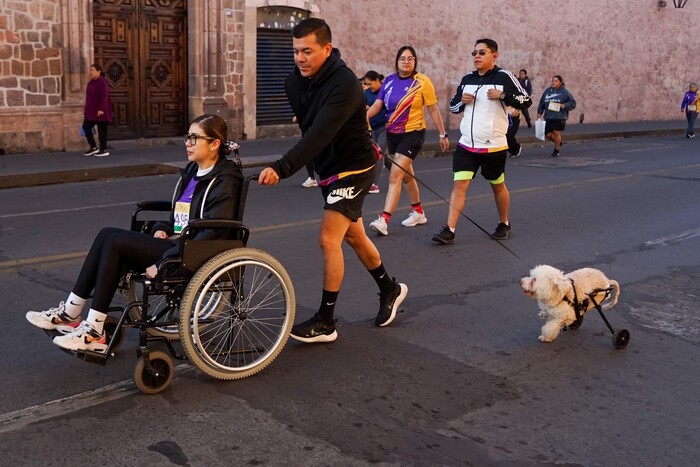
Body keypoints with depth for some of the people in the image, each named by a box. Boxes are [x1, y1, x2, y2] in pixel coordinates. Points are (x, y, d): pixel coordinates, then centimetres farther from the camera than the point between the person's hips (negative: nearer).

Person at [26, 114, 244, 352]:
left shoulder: (224, 180, -12)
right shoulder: (192, 171, 16)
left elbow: (213, 234, -21)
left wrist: (164, 262, -22)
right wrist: (162, 228, 3)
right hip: (175, 243, 9)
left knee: (116, 242, -18)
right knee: (108, 234, -6)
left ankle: (94, 332, -13)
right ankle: (70, 313, -4)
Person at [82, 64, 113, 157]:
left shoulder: (102, 82, -14)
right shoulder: (91, 82, 14)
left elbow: (104, 97, -21)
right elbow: (89, 97, 18)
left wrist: (101, 109, -26)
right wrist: (87, 110, 17)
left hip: (100, 110, -9)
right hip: (92, 110, 9)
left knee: (101, 129, -3)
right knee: (86, 126, 4)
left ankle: (104, 150, 4)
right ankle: (93, 147, 12)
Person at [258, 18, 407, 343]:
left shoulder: (344, 83, -28)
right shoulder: (295, 82, -6)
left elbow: (320, 134, -40)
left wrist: (282, 168, -50)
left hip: (353, 169, -8)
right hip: (327, 169, 8)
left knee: (328, 239, -14)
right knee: (353, 236, 19)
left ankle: (325, 322, -2)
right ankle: (390, 290, 41)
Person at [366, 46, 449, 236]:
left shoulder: (422, 82, -9)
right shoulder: (389, 81, 2)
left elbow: (433, 109, -3)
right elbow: (377, 104, -4)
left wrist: (443, 134, -1)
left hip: (412, 133, -6)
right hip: (392, 134, 6)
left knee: (395, 176, -16)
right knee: (406, 175, 18)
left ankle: (383, 220, -18)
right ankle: (418, 213, 35)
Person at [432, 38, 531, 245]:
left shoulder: (504, 77, -6)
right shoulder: (467, 79, 9)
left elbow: (526, 101, -9)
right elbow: (453, 106, 18)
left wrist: (502, 95, -22)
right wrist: (461, 100, -4)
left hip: (494, 146, -3)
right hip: (467, 145, 4)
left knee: (498, 186, 13)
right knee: (459, 184, -7)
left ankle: (504, 224, 33)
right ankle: (449, 230, -8)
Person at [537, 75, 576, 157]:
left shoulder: (564, 92, -3)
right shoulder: (547, 91, 8)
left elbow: (573, 103, 0)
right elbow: (542, 103, 17)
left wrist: (564, 106, -15)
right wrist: (539, 112, 10)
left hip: (559, 117, -4)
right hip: (548, 117, 4)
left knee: (556, 133, -4)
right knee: (548, 135, 2)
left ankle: (556, 151, 15)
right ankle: (558, 142, 33)